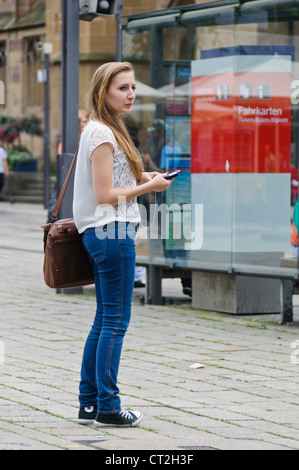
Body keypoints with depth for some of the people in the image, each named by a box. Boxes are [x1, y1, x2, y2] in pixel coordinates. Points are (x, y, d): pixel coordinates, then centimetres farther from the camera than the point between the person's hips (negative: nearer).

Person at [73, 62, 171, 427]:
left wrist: (139, 178, 11)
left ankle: (89, 404, 16)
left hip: (103, 233, 10)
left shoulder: (102, 130, 17)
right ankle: (107, 407, -1)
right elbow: (104, 195, -18)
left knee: (104, 321, 12)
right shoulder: (103, 134, -14)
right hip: (112, 232, -10)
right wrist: (148, 187, -11)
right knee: (116, 322, -5)